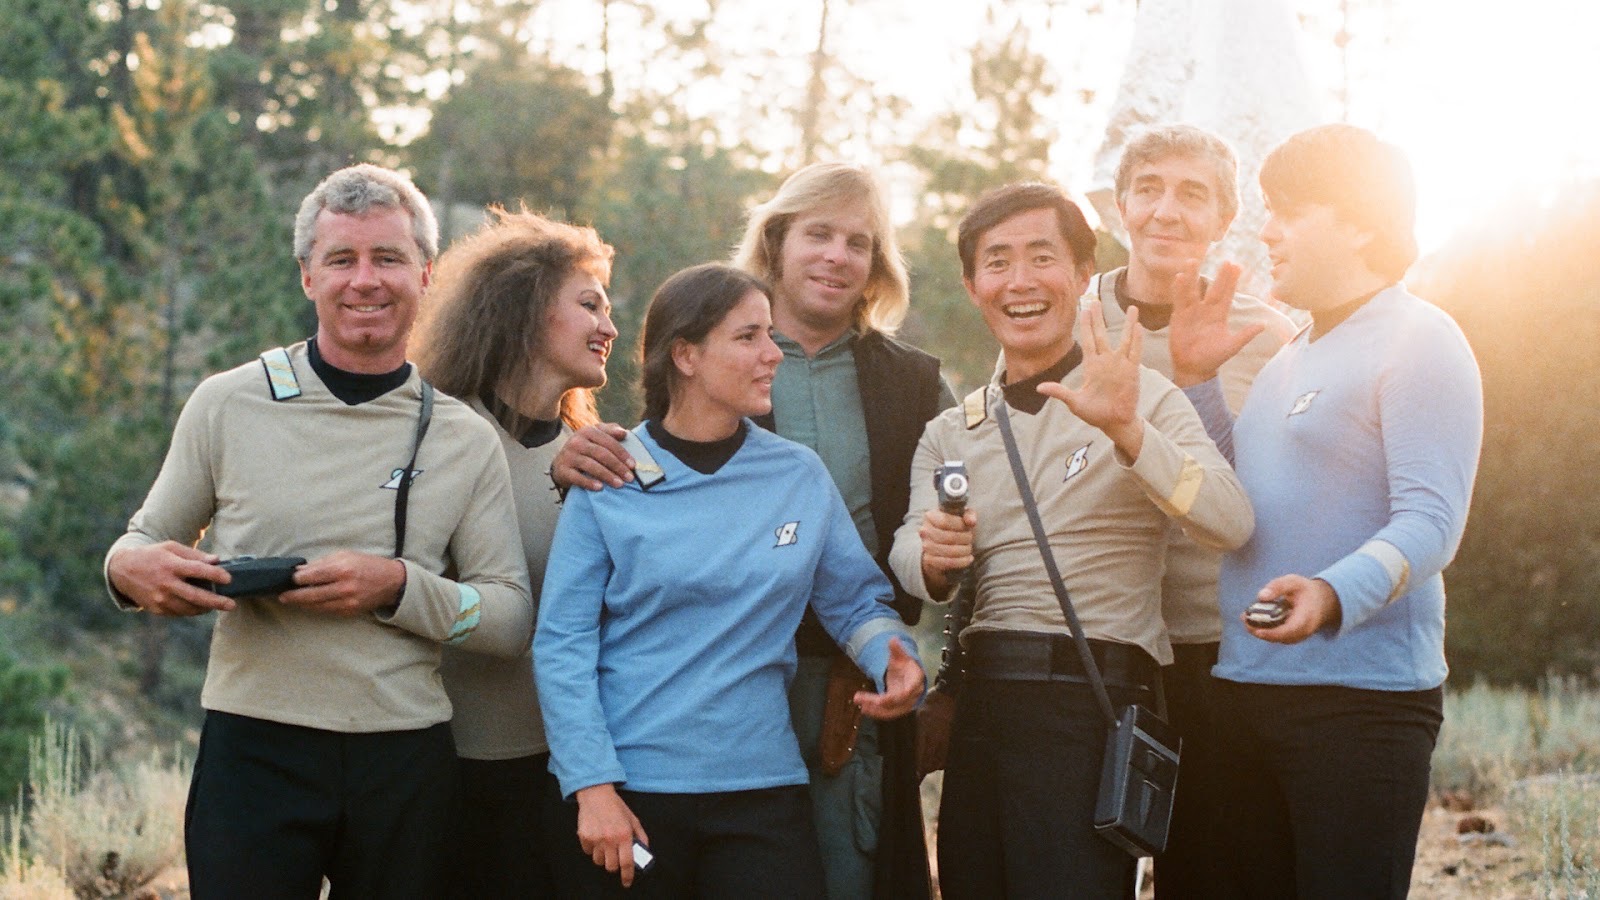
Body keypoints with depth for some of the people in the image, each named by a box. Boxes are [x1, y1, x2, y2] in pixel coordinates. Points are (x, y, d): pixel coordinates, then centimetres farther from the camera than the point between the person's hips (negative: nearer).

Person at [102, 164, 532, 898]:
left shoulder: (465, 441, 5)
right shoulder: (227, 405, 2)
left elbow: (512, 619, 3)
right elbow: (149, 539, 11)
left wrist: (397, 588, -14)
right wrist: (132, 569, -13)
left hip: (406, 762, 1)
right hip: (255, 749, -1)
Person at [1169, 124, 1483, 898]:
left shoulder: (1417, 340, -7)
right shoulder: (1291, 358, 21)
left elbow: (1430, 521, -18)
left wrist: (1333, 596, -35)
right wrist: (1195, 377, 15)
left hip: (1360, 695, -8)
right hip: (1246, 688, 8)